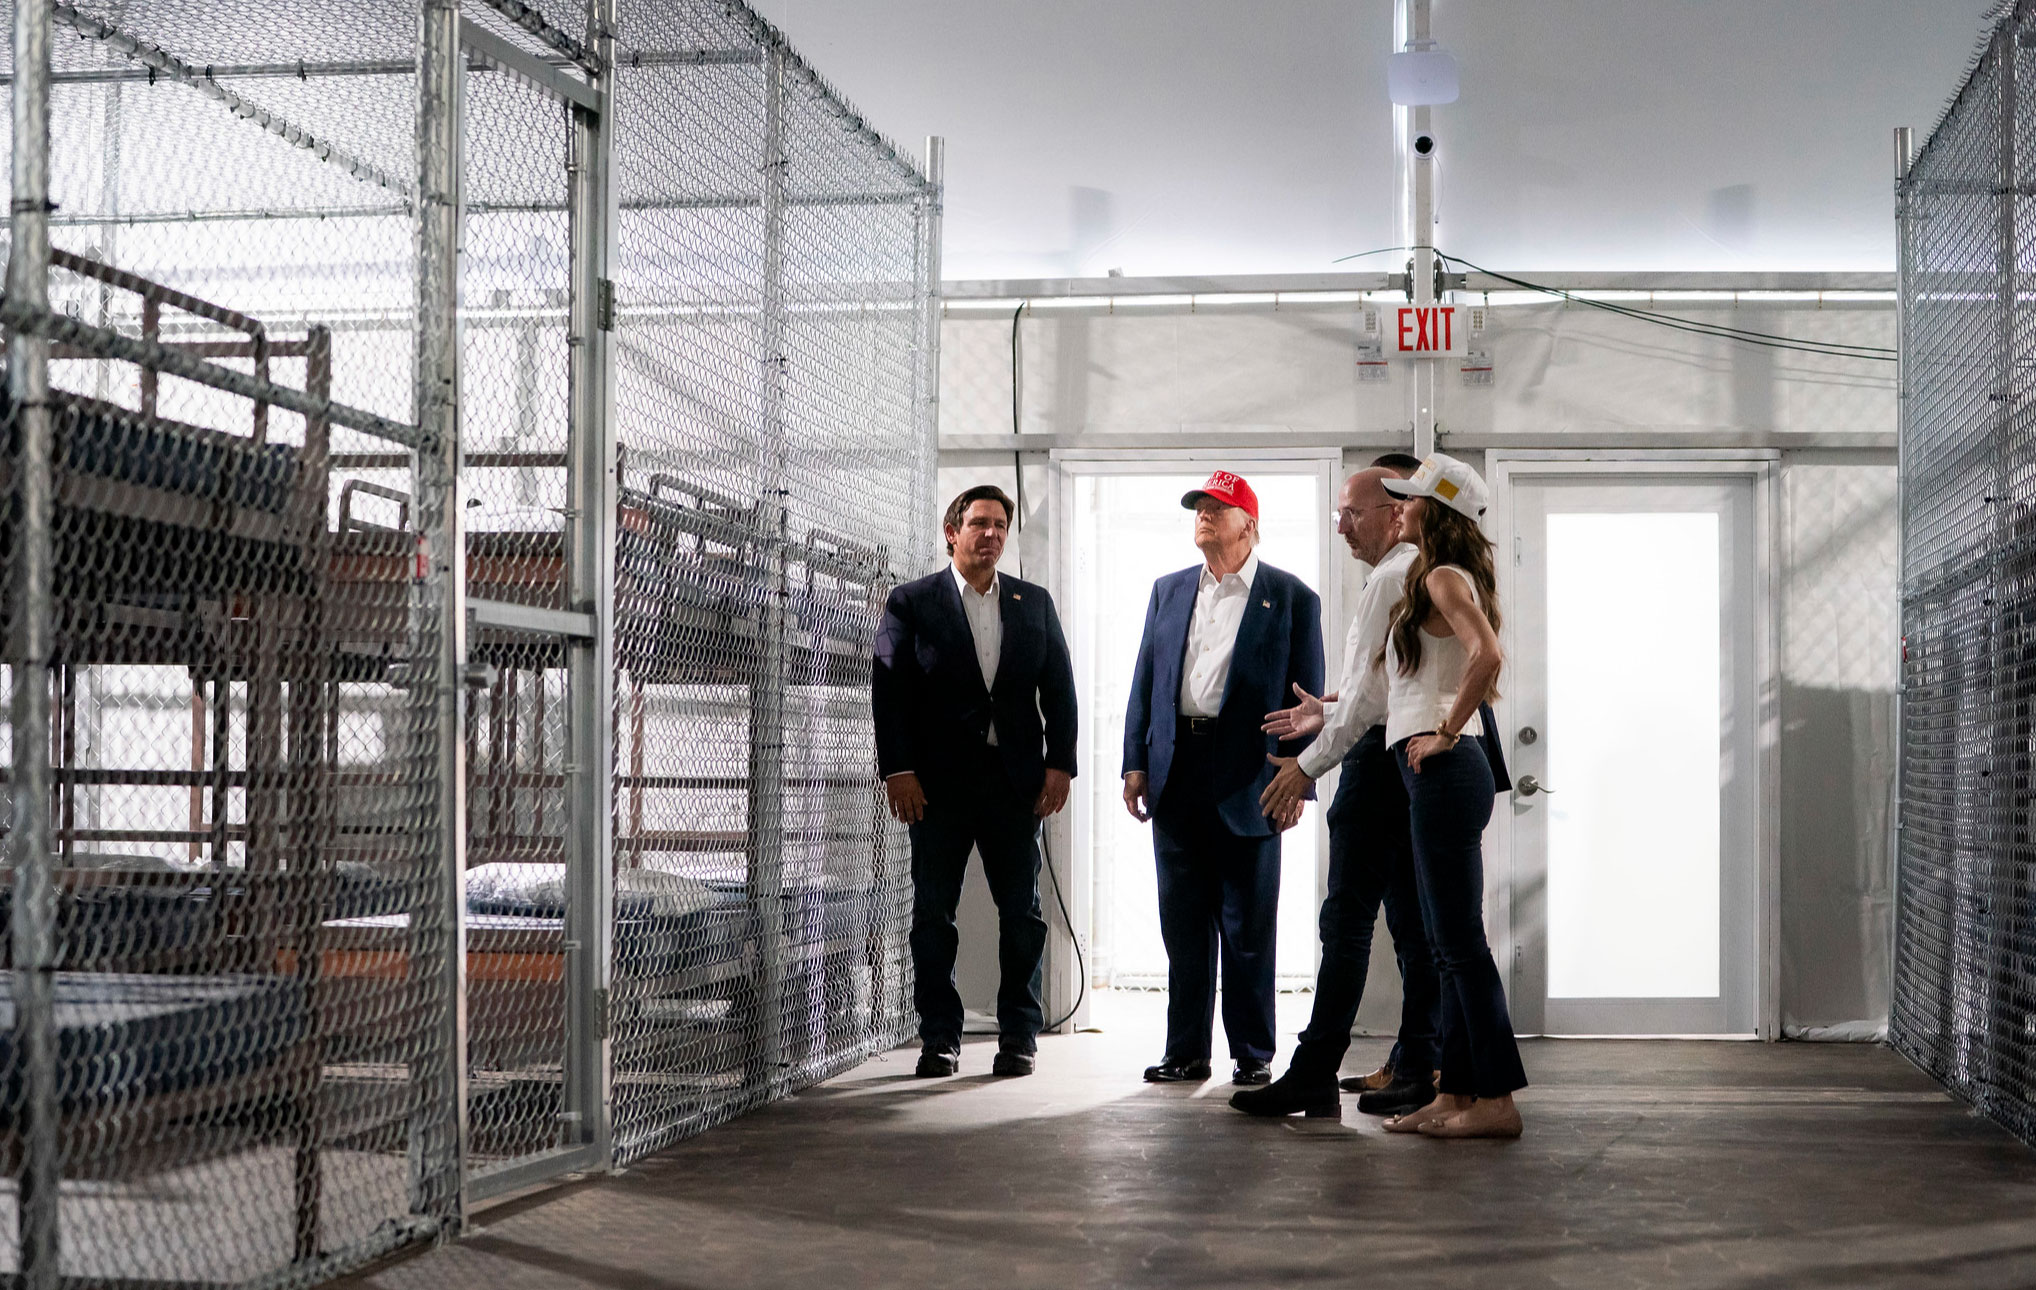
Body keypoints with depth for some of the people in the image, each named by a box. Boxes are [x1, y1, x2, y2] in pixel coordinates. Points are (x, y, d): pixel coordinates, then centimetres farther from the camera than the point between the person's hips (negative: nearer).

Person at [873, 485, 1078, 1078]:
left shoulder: (1034, 603, 12)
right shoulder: (911, 603, 3)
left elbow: (1059, 687, 10)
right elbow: (888, 690, -1)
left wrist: (1060, 763, 0)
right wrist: (897, 770, -9)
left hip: (1016, 780, 2)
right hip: (939, 783, -2)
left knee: (1022, 912, 3)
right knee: (933, 912, 1)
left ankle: (1019, 1035, 11)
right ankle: (939, 1039, 9)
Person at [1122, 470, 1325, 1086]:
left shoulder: (1291, 597, 2)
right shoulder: (1169, 591, 15)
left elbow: (1307, 696, 0)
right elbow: (1145, 681, 13)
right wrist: (1135, 764, 5)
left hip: (1247, 779, -4)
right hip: (1176, 776, 4)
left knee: (1248, 928, 1)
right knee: (1183, 925, 8)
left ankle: (1253, 1054, 11)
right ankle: (1186, 1052, 15)